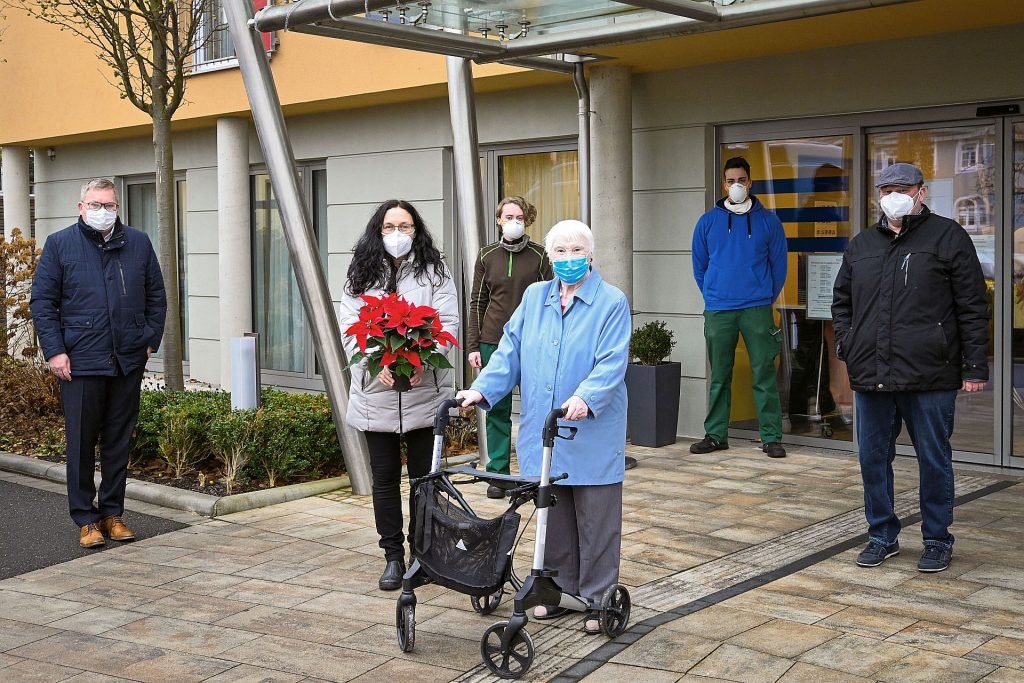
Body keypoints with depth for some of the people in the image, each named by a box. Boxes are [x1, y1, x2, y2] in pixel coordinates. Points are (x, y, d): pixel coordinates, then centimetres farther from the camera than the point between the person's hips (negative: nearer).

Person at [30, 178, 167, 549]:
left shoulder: (139, 244, 10)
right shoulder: (59, 245, 3)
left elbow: (156, 297, 16)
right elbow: (42, 301, 2)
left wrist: (150, 340, 6)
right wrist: (54, 351, -6)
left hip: (128, 363, 3)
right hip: (80, 362, -2)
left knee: (119, 442, 10)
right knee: (81, 442, 2)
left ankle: (112, 514, 21)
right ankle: (85, 519, 12)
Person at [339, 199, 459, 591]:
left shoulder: (434, 272, 3)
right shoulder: (362, 275, 7)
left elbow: (447, 324, -6)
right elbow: (350, 328, -1)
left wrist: (422, 362, -23)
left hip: (424, 392, -2)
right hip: (376, 393, 2)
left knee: (425, 477, 7)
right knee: (384, 479, 9)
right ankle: (393, 557, 20)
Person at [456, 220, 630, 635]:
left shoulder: (612, 303, -4)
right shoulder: (534, 297, 12)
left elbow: (612, 363, -15)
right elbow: (510, 351, 9)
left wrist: (586, 398, -31)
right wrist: (482, 390, -5)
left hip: (592, 437, -4)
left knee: (596, 521, 3)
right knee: (554, 518, 14)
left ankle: (597, 598, 14)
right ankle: (561, 590, 27)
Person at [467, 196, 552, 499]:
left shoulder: (539, 255, 2)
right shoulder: (487, 256, 8)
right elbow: (477, 303, 10)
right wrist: (473, 346, 4)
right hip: (494, 343, 2)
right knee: (497, 410, 5)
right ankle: (497, 474, 13)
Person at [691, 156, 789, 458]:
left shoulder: (767, 221, 4)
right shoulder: (708, 221, 8)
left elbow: (779, 264, 8)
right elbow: (699, 266, 15)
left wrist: (766, 298, 7)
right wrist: (712, 297, 12)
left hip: (758, 310, -1)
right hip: (718, 311, 2)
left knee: (764, 374, -2)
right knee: (719, 376, 7)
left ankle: (771, 437, 3)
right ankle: (716, 434, 16)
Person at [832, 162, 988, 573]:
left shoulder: (948, 238, 1)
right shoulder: (861, 246, 15)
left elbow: (973, 308, -1)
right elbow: (841, 301, 24)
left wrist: (974, 367, -6)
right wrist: (846, 345, 8)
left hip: (929, 378, -4)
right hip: (870, 377, 4)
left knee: (934, 460, 5)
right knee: (873, 459, 9)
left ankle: (937, 540, 19)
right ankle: (882, 537, 23)